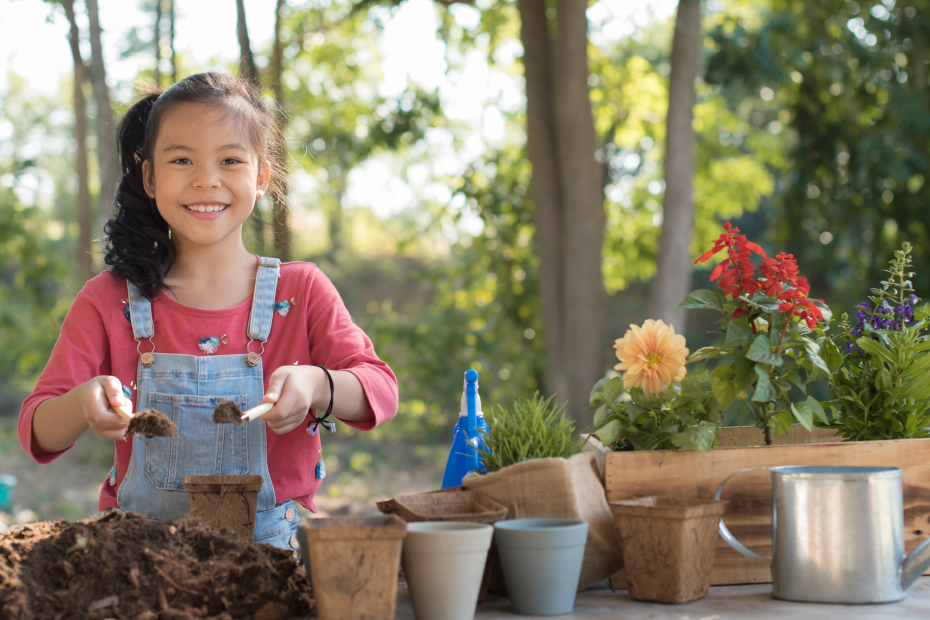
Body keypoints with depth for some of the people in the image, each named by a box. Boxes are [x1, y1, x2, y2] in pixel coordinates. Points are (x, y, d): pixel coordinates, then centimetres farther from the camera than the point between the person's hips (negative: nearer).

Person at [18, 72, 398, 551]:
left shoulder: (301, 292, 5)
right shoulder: (108, 302, 5)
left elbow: (380, 391, -3)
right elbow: (37, 432, 0)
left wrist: (316, 386, -26)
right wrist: (83, 405, -25)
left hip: (273, 550, 0)